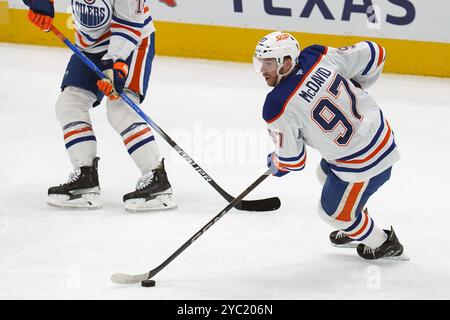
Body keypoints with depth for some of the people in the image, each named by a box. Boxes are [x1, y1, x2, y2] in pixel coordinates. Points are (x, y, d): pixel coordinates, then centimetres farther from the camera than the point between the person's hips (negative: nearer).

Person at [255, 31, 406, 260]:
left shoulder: (277, 108, -24)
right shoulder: (318, 57, -11)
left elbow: (292, 160, -11)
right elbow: (374, 54, -2)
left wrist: (276, 165, 14)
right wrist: (353, 88, 17)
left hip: (363, 161, -8)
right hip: (380, 134, 8)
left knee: (333, 211, 18)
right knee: (326, 174, 33)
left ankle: (384, 245, 39)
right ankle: (356, 226, 56)